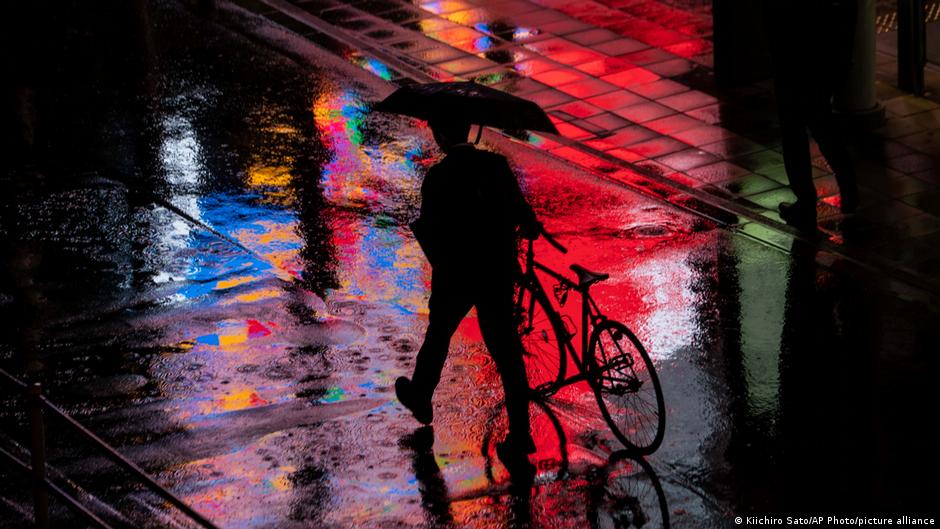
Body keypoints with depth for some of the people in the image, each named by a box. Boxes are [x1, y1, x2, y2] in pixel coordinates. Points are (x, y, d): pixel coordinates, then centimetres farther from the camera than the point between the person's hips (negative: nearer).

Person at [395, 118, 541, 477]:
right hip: (499, 274, 3)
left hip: (455, 278, -3)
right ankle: (519, 443, 4)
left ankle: (420, 398, 48)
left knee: (438, 336, 25)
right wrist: (531, 229, 23)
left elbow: (430, 232, -15)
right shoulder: (496, 165, -7)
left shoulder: (439, 177, -18)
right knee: (507, 356, 5)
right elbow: (520, 212, 1)